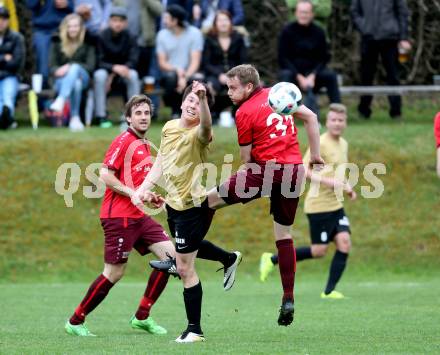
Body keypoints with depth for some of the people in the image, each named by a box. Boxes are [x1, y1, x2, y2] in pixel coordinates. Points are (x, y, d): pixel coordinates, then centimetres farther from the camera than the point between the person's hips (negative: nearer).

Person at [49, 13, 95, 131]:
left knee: (75, 68, -37)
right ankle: (75, 117, -43)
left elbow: (90, 66, -3)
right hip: (61, 80, 1)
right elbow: (52, 66, 5)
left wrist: (70, 67, -19)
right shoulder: (57, 42, 9)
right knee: (76, 84, -37)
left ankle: (61, 100, -55)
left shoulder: (87, 43, 6)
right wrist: (58, 71, -22)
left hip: (83, 77, -1)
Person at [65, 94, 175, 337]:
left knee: (170, 255, -1)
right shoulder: (124, 141, -10)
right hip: (119, 216, -9)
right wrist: (134, 194, -20)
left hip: (139, 215, 9)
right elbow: (105, 175, -17)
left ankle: (142, 317, 6)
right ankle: (75, 322, 6)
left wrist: (150, 197, 12)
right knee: (114, 273, -7)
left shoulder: (144, 144, 18)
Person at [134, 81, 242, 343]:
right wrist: (144, 188, 8)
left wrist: (203, 98, -63)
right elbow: (161, 163, 17)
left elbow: (206, 125, -47)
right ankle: (230, 259, 59)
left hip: (192, 206, -8)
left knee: (184, 268, -5)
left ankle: (195, 330, 5)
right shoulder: (169, 127, 4)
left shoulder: (198, 134, -21)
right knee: (189, 247, 32)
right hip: (174, 202, 8)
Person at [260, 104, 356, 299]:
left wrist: (347, 187, 12)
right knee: (319, 250, -5)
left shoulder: (343, 144, 14)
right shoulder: (320, 144, -13)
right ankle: (273, 260, 12)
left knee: (344, 242, -8)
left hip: (336, 205, 8)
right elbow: (303, 170, -20)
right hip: (319, 205, -8)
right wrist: (328, 181, -29)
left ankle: (329, 291, -3)